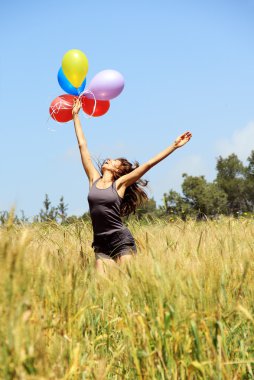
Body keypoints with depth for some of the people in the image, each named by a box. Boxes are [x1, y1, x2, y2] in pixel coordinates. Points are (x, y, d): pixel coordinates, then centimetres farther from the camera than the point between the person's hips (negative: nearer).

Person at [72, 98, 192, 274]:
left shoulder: (120, 184, 3)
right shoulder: (94, 180, 11)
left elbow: (149, 164, 0)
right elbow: (82, 145, 16)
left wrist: (174, 146, -2)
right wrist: (76, 115, 20)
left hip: (123, 242, -3)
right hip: (101, 245, 3)